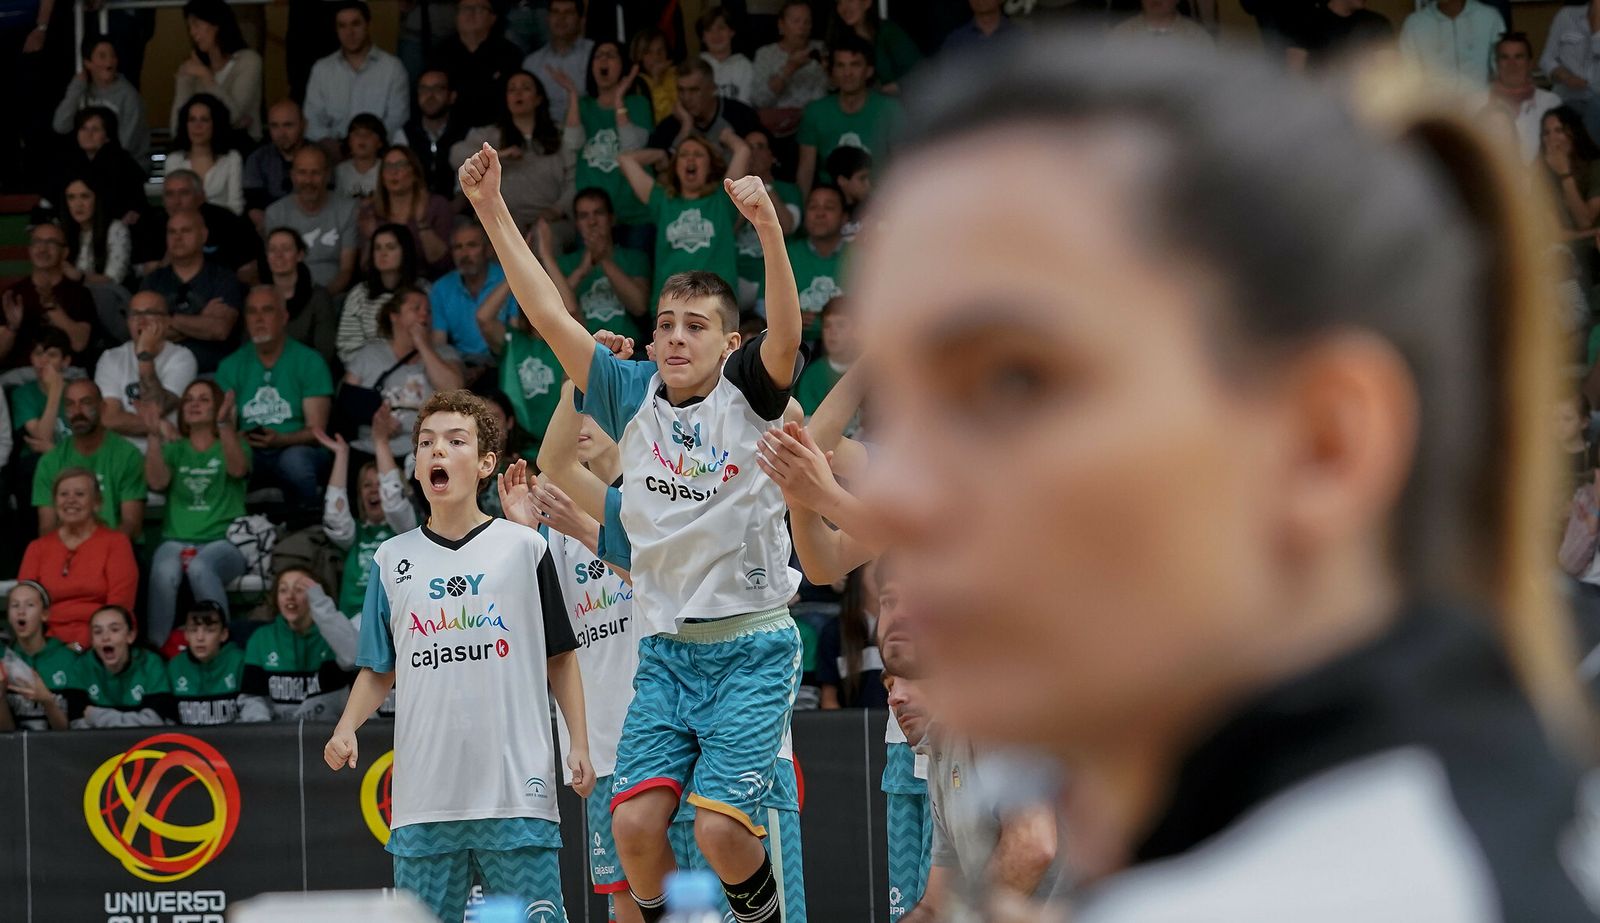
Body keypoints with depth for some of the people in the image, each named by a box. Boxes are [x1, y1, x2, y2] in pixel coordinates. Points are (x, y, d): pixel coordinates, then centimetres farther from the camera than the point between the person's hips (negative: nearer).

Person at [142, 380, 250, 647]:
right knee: (164, 573, -35)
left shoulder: (231, 445, 14)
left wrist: (224, 424, -24)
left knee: (200, 568, -38)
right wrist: (155, 437, -9)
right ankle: (155, 648, -34)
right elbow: (156, 482, 2)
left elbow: (238, 470, -10)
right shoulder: (175, 449, 20)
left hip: (223, 542, -2)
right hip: (177, 540, 2)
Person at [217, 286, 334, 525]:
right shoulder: (231, 366, 13)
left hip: (296, 448, -2)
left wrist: (281, 440, -24)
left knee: (294, 459, -39)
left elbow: (316, 430, -4)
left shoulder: (309, 362, 3)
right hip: (248, 453, 2)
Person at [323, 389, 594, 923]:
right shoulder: (392, 560, 11)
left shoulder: (525, 548, 4)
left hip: (516, 792, -2)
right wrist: (346, 728, -1)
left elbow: (560, 657, 8)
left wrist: (579, 744, 1)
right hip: (424, 795, 3)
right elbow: (379, 670, 16)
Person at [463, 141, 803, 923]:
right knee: (635, 820, -10)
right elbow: (550, 317, 2)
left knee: (719, 824, -15)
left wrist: (769, 230, -40)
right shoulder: (634, 398, 5)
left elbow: (786, 336, -24)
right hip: (666, 649, 4)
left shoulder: (747, 395, -4)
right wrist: (492, 213, -7)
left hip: (752, 647, -4)